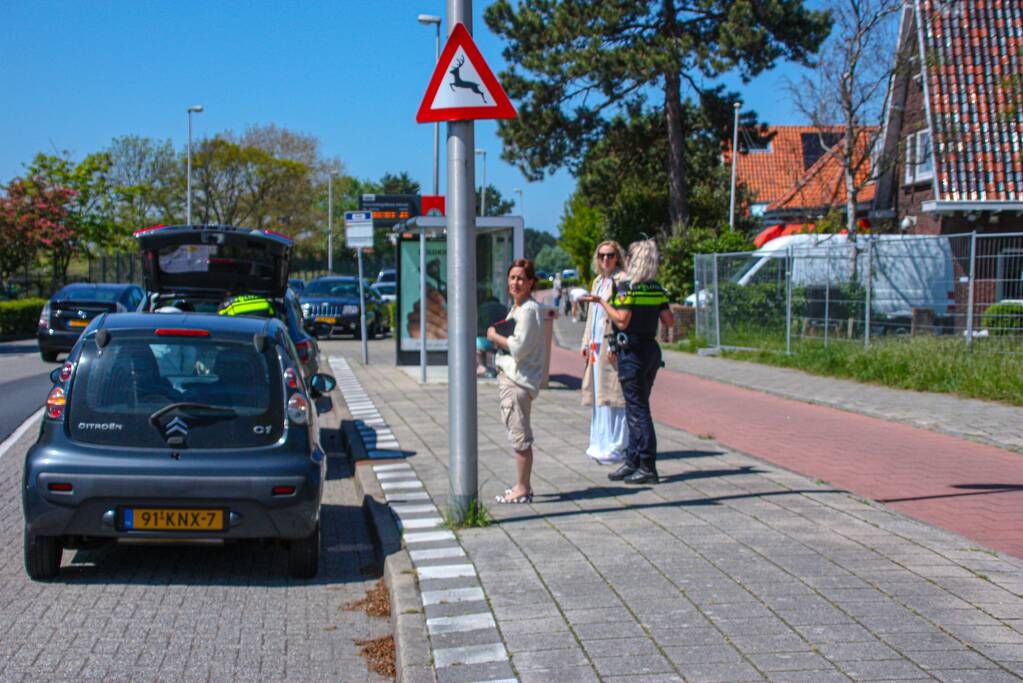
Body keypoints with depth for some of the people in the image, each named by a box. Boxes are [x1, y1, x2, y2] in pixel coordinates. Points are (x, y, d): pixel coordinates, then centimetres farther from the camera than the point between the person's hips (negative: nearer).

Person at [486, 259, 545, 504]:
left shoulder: (529, 310, -14)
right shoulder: (516, 308, 17)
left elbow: (519, 346, -20)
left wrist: (495, 336, -8)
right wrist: (497, 339, 5)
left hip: (519, 379, -11)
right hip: (509, 376, 11)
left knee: (519, 435, -6)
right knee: (518, 434, 16)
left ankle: (522, 489, 0)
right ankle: (523, 486, 24)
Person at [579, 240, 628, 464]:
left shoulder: (621, 280, -9)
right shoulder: (598, 281, 18)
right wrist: (586, 342, 17)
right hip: (597, 345, 9)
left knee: (612, 394, -6)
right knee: (598, 395, 12)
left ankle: (616, 447, -1)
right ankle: (601, 444, 20)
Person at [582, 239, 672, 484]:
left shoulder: (627, 287, -13)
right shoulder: (656, 289, 7)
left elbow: (622, 321, -21)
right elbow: (669, 321, 7)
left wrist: (601, 302, -12)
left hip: (632, 352, -8)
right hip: (651, 350, 8)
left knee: (638, 410, -4)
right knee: (637, 408, 15)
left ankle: (647, 468, -3)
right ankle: (632, 462, 21)